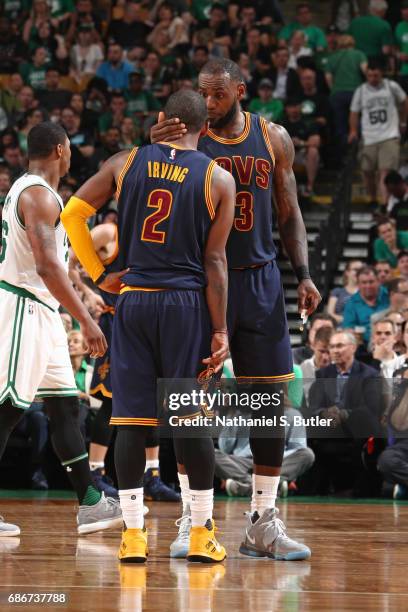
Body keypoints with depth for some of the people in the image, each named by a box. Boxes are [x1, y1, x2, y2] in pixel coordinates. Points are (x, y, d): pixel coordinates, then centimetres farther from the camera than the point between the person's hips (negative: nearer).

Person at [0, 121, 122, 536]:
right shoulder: (40, 195, -16)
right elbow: (47, 267, -25)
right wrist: (86, 321, -25)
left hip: (38, 313, 10)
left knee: (63, 405, 10)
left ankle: (89, 503, 13)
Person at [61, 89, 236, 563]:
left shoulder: (125, 163, 4)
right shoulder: (219, 179, -2)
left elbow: (72, 215, 3)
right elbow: (214, 262, -5)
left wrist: (100, 275, 10)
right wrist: (220, 330, -3)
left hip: (133, 301, 2)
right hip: (186, 304, -2)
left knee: (130, 418, 4)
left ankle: (132, 534, 4)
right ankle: (201, 534, 7)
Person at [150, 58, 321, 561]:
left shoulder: (274, 139, 5)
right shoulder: (184, 138, -3)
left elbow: (289, 213, 11)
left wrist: (303, 273, -1)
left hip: (259, 281, 3)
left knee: (270, 401, 2)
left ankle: (262, 523, 10)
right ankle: (191, 521, 5)